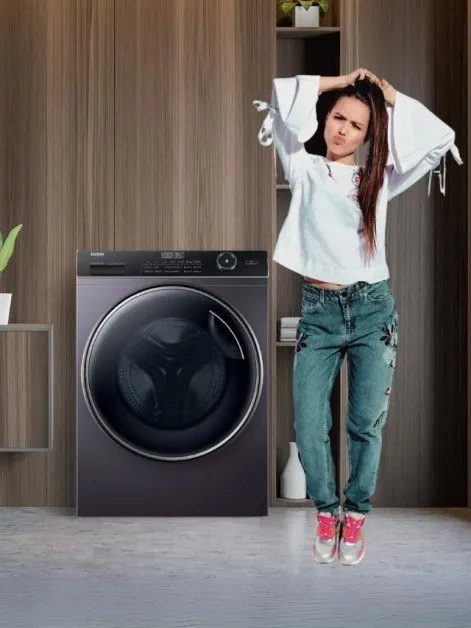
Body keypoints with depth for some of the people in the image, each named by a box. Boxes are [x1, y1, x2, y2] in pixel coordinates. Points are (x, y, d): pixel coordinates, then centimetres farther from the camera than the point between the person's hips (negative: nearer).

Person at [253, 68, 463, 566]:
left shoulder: (380, 180, 11)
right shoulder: (304, 171, 8)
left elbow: (440, 139, 3)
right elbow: (283, 101, -3)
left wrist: (390, 96, 8)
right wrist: (340, 83, 8)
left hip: (372, 309, 1)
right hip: (318, 310, 0)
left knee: (366, 424, 0)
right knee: (308, 426, -6)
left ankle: (355, 519, 16)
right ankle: (327, 513, 16)